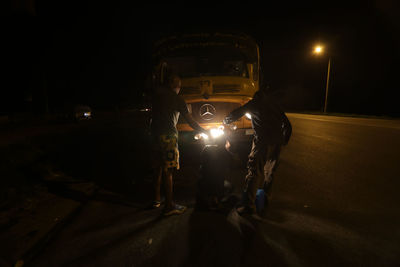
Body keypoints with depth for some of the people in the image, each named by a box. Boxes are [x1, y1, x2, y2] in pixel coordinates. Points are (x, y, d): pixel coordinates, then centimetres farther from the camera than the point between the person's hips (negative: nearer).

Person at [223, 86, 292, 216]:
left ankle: (249, 205, -13)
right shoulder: (276, 106, 24)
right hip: (277, 142, 6)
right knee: (269, 170, 22)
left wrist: (226, 121, 26)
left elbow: (237, 113, 9)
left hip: (263, 140, -6)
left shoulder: (255, 103, 10)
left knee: (254, 171, -9)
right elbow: (287, 125, 22)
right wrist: (284, 141, 29)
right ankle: (265, 195, 38)